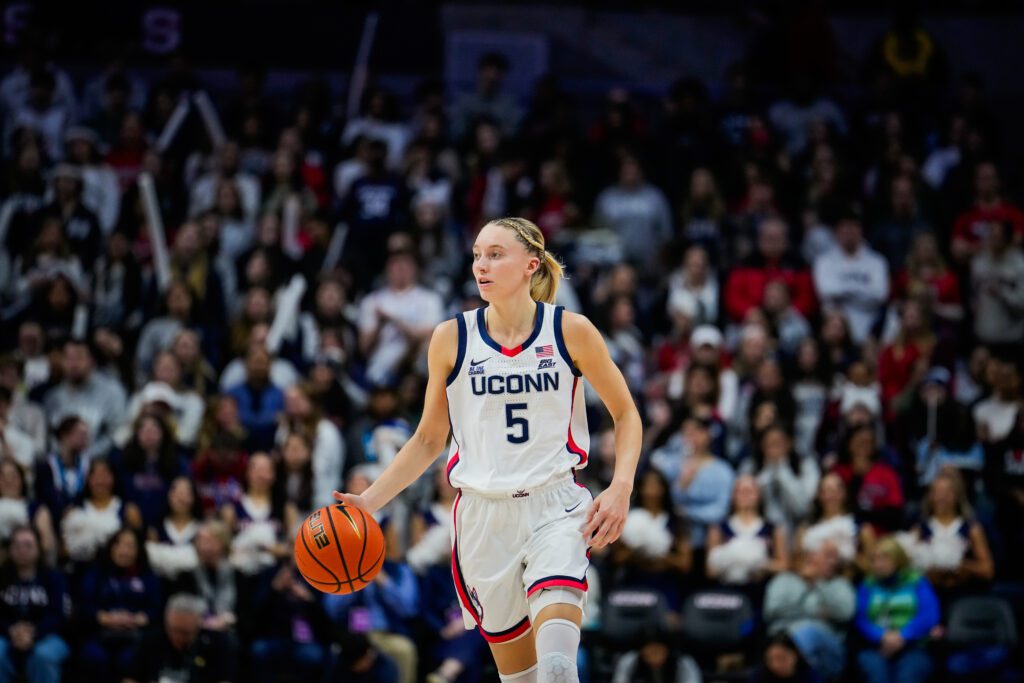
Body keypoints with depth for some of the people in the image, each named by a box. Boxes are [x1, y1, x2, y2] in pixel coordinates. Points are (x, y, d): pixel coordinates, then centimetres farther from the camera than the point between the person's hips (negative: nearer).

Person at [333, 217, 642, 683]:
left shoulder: (571, 331, -3)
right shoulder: (451, 339, 2)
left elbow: (625, 414, 8)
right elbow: (428, 440, 12)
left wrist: (620, 488, -8)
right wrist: (369, 501, 1)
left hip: (555, 508, -2)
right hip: (483, 516, 2)